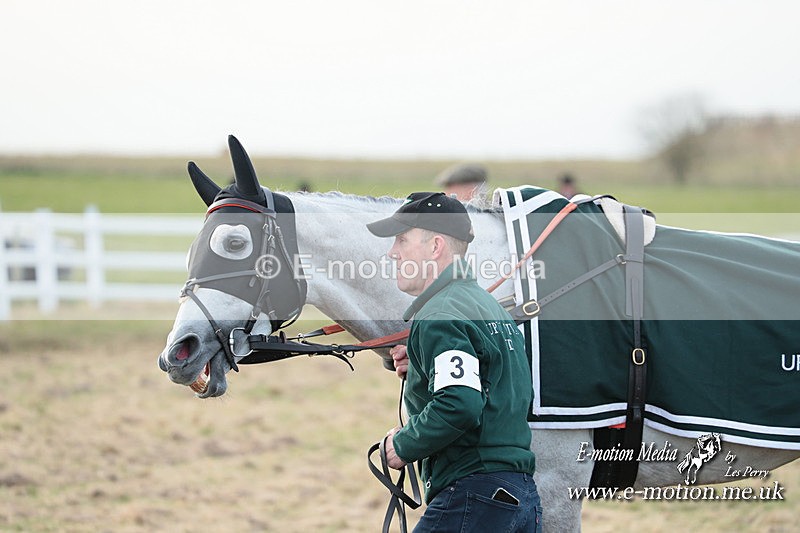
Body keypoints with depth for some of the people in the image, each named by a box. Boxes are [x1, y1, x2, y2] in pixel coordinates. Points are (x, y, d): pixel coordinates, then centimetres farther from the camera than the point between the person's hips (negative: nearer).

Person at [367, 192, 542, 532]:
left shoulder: (440, 316, -11)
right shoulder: (489, 306, 21)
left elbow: (459, 407, -25)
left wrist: (403, 445, -9)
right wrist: (421, 368, 15)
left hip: (473, 497, -10)